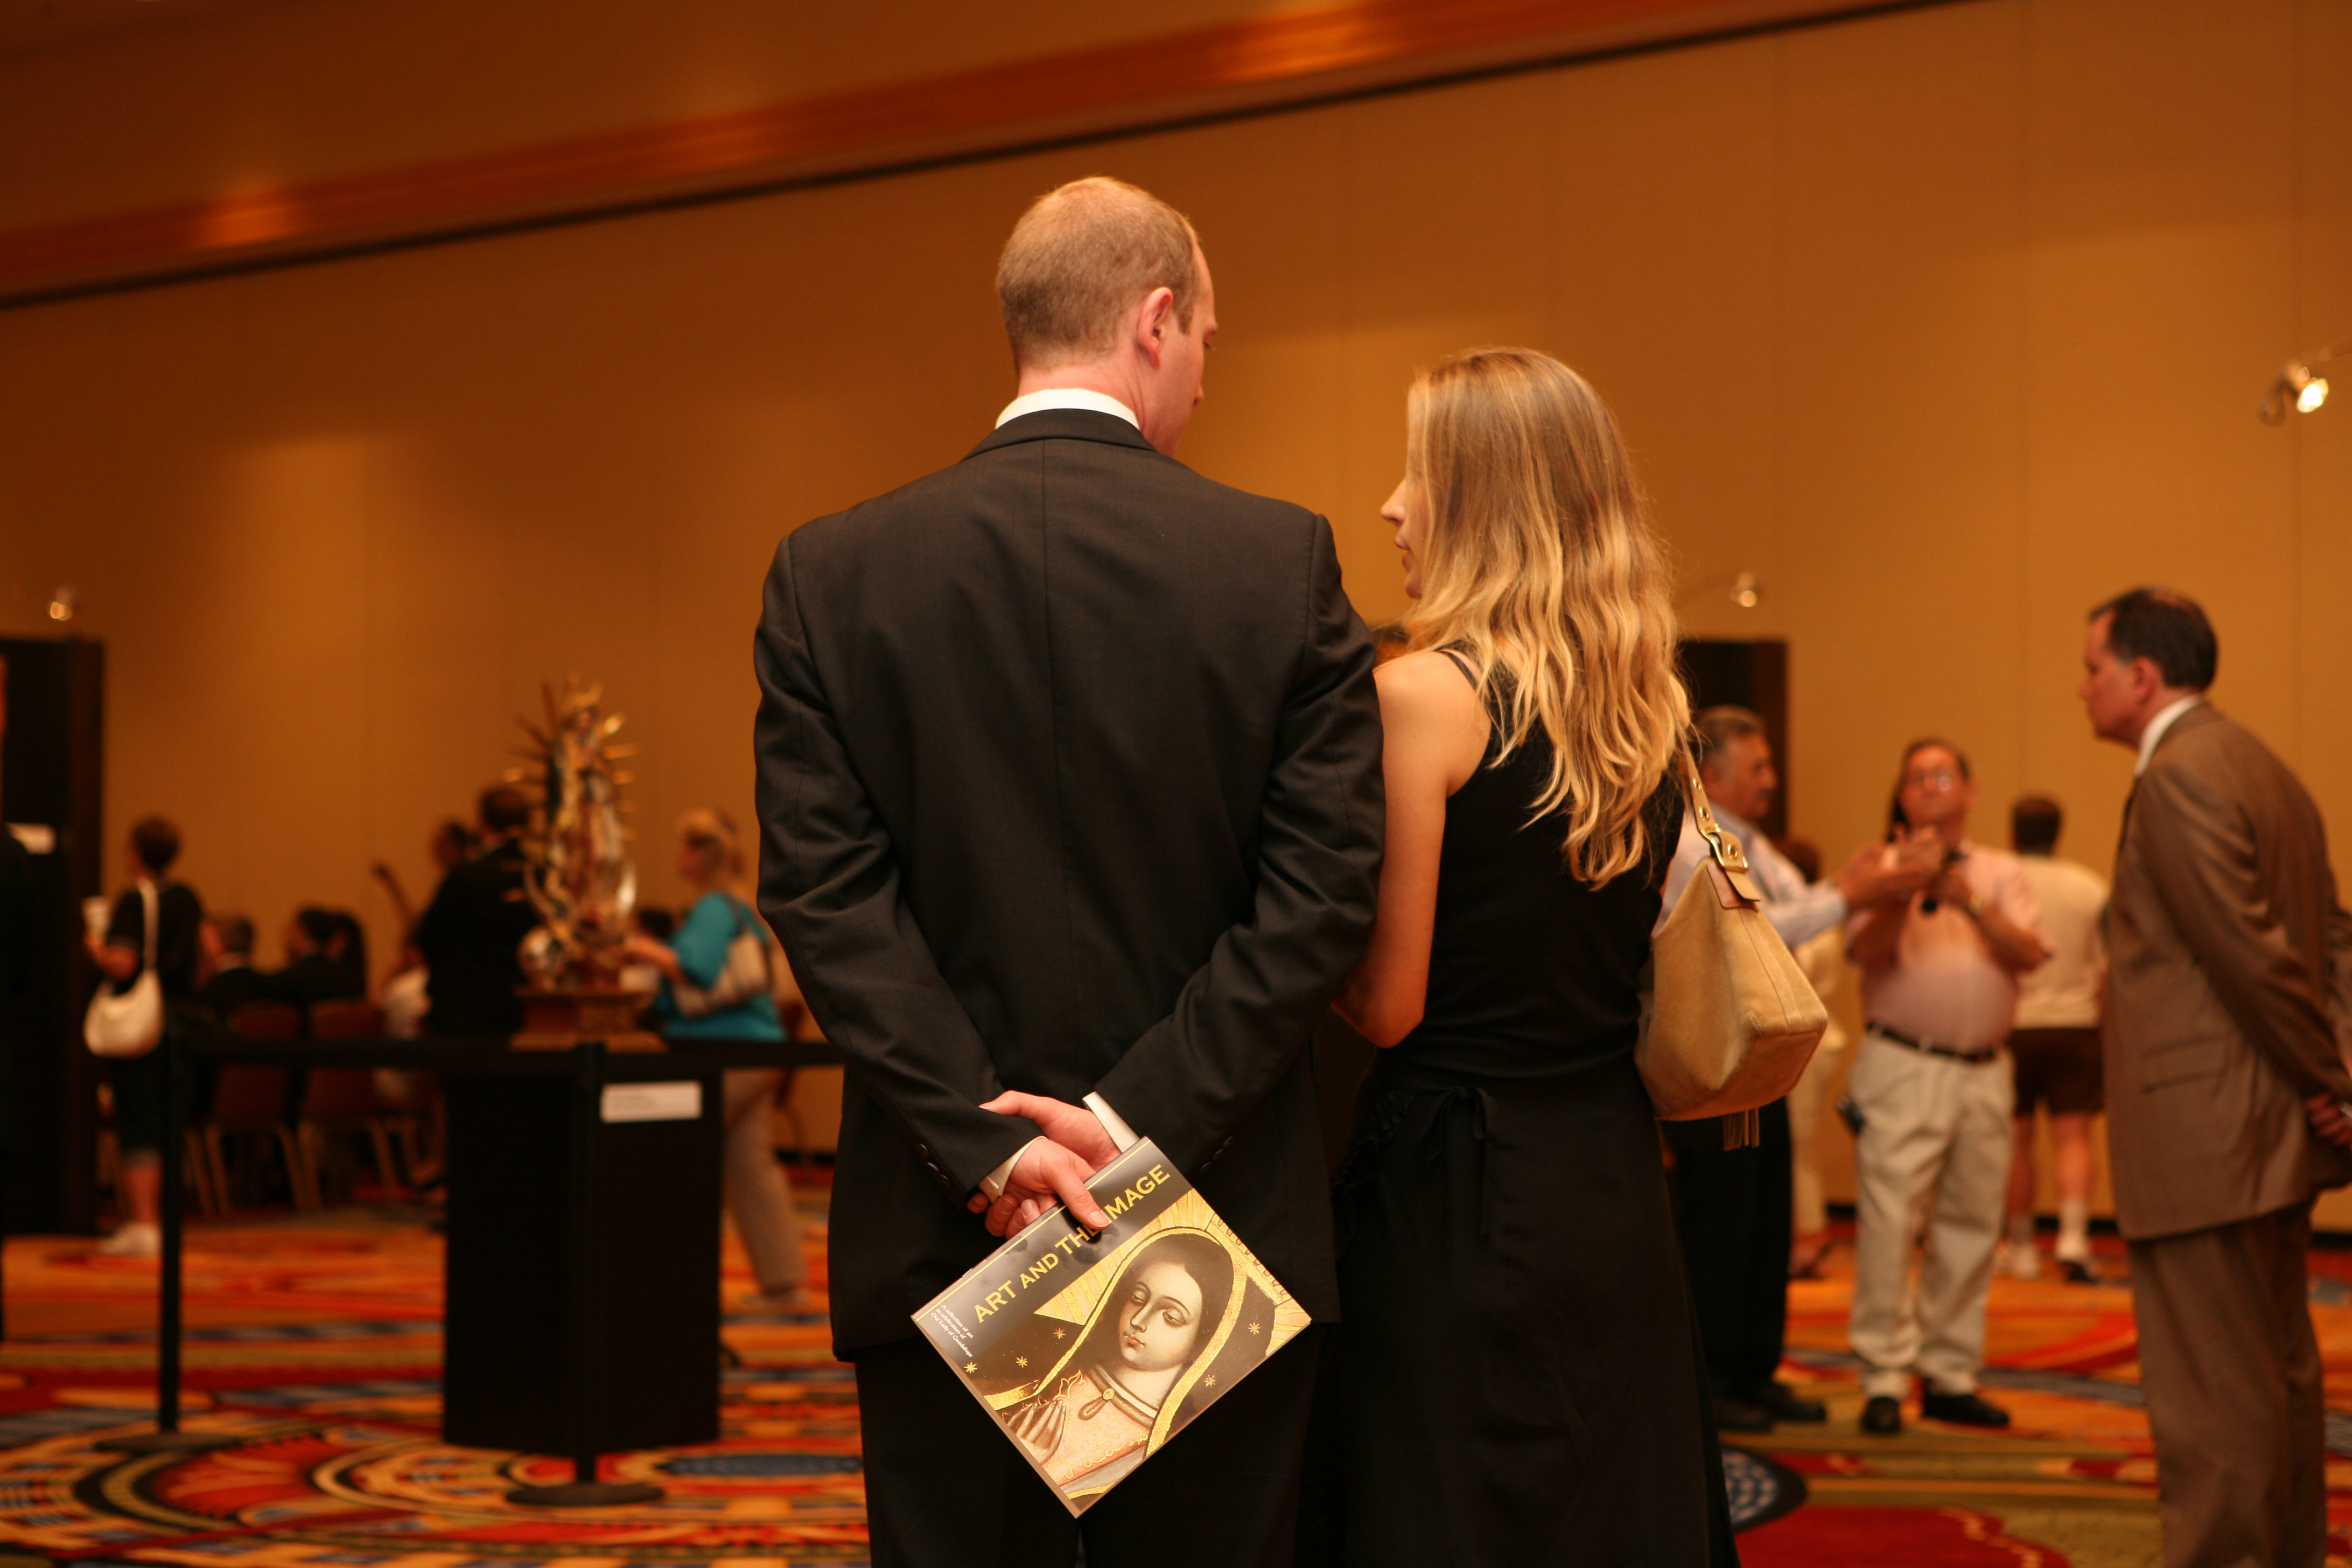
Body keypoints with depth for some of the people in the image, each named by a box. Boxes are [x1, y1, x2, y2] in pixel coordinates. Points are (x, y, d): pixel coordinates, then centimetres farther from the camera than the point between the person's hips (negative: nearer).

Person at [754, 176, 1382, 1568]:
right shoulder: (1283, 561, -4)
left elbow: (822, 890, -6)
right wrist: (1144, 1118, -10)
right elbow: (1327, 891, -9)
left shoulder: (833, 574, 0)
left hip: (943, 1242, 1)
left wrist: (982, 1134, -9)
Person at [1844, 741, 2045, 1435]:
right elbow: (1869, 950, -11)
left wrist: (1971, 902, -16)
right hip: (1902, 1066, -4)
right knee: (1889, 1222, -10)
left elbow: (2029, 954, -3)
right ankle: (1885, 1379, -7)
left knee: (1969, 1228, 7)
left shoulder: (2001, 875, 13)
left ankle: (1949, 1376, 16)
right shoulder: (1884, 868, 5)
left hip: (1984, 1072, 4)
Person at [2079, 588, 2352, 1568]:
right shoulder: (2263, 768, 17)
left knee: (2209, 1395, -5)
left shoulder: (2179, 776, -15)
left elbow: (2249, 951, -20)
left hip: (2206, 1134, -11)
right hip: (2272, 1136, 11)